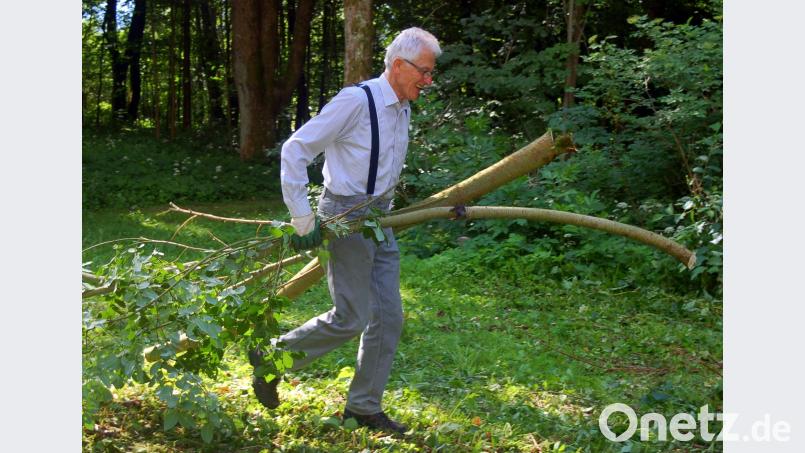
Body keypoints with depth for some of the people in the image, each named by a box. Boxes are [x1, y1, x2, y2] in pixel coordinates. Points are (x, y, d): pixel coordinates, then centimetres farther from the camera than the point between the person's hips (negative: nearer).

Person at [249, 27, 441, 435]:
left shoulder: (401, 109, 9)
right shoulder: (355, 101, -17)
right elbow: (294, 149, -17)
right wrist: (302, 218, -19)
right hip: (346, 216, -8)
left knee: (388, 317, 7)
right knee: (350, 318, -6)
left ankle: (364, 406, 19)